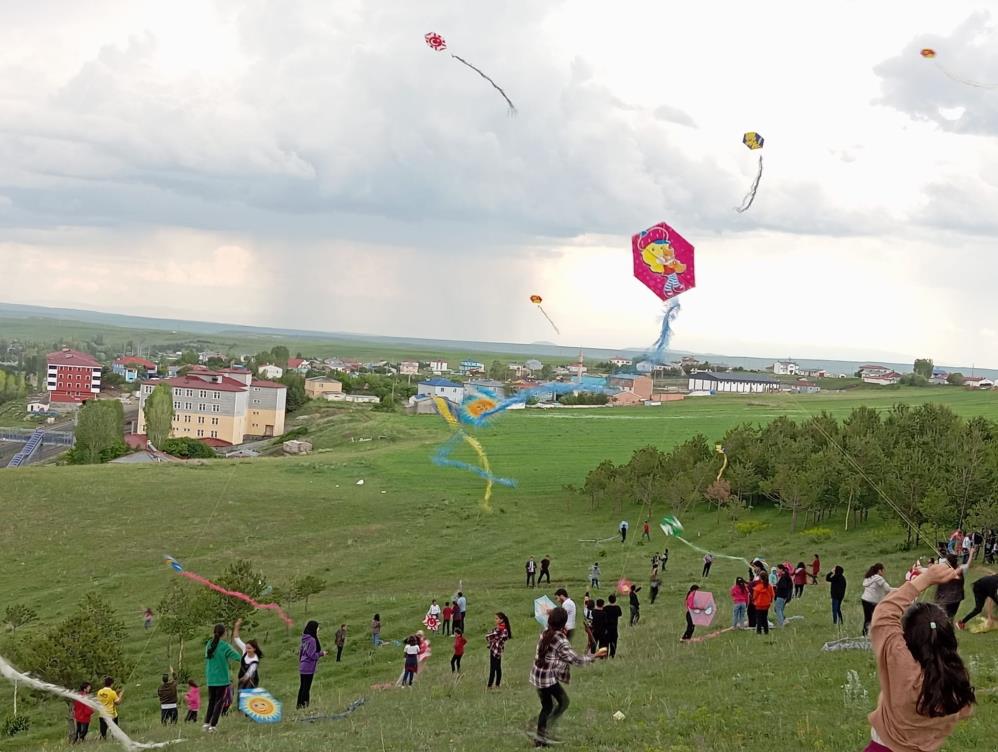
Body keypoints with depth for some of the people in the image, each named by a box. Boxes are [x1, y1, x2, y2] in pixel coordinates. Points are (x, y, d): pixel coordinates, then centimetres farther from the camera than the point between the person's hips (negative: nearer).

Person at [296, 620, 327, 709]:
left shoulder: (305, 640, 8)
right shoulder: (312, 640, -18)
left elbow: (300, 652, 16)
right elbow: (312, 655, -20)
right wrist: (321, 653, -6)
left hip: (302, 667, 9)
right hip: (308, 668, -9)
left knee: (302, 686, 16)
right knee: (306, 688, -2)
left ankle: (299, 704, 24)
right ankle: (304, 705, 2)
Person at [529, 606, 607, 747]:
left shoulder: (545, 633, 3)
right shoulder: (561, 641, -20)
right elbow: (576, 659, -17)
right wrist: (595, 656, -8)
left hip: (537, 676, 8)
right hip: (549, 678, -8)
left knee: (547, 706, 18)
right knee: (564, 702, 7)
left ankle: (540, 737, 20)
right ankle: (543, 732, 4)